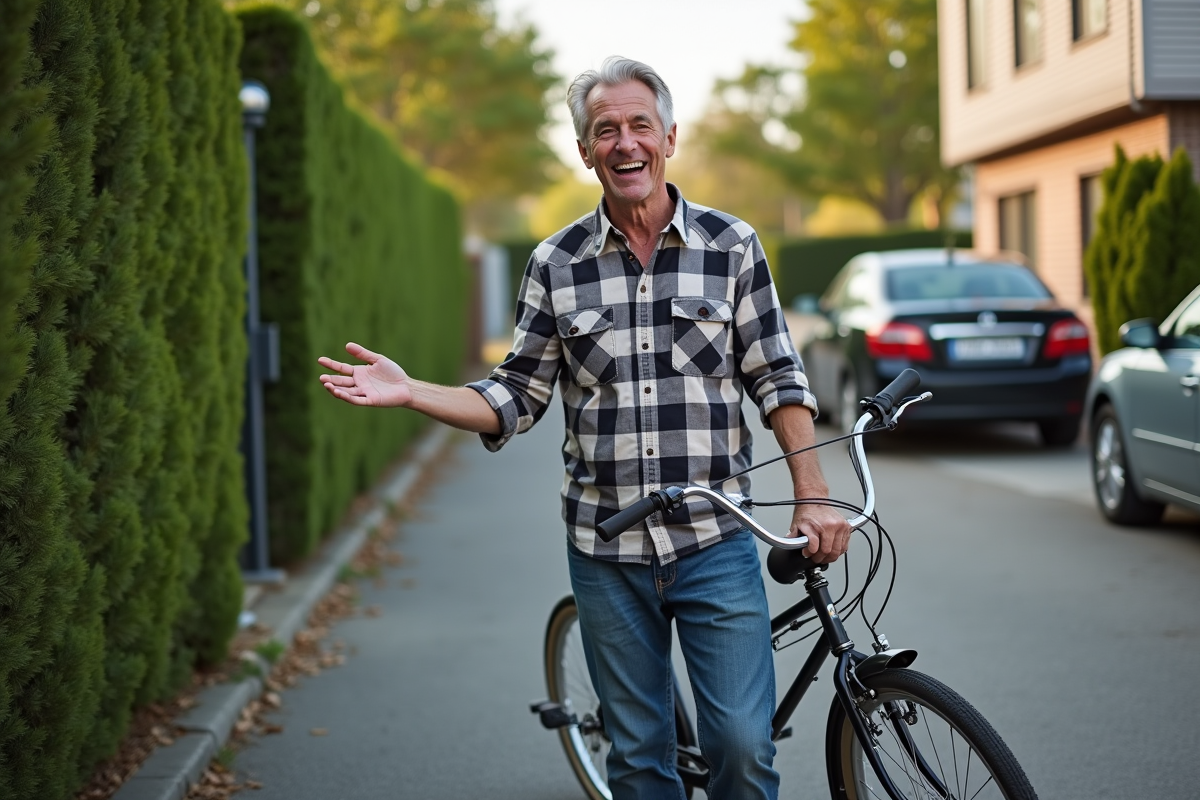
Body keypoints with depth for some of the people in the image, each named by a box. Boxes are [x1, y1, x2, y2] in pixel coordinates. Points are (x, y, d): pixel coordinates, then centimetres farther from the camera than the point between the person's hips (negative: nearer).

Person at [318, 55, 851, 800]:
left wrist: (813, 495, -6)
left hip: (716, 544, -1)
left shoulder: (731, 245, 1)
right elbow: (518, 398, 6)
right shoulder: (556, 263, 4)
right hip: (608, 554, 1)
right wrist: (408, 392, -6)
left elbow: (778, 380, 2)